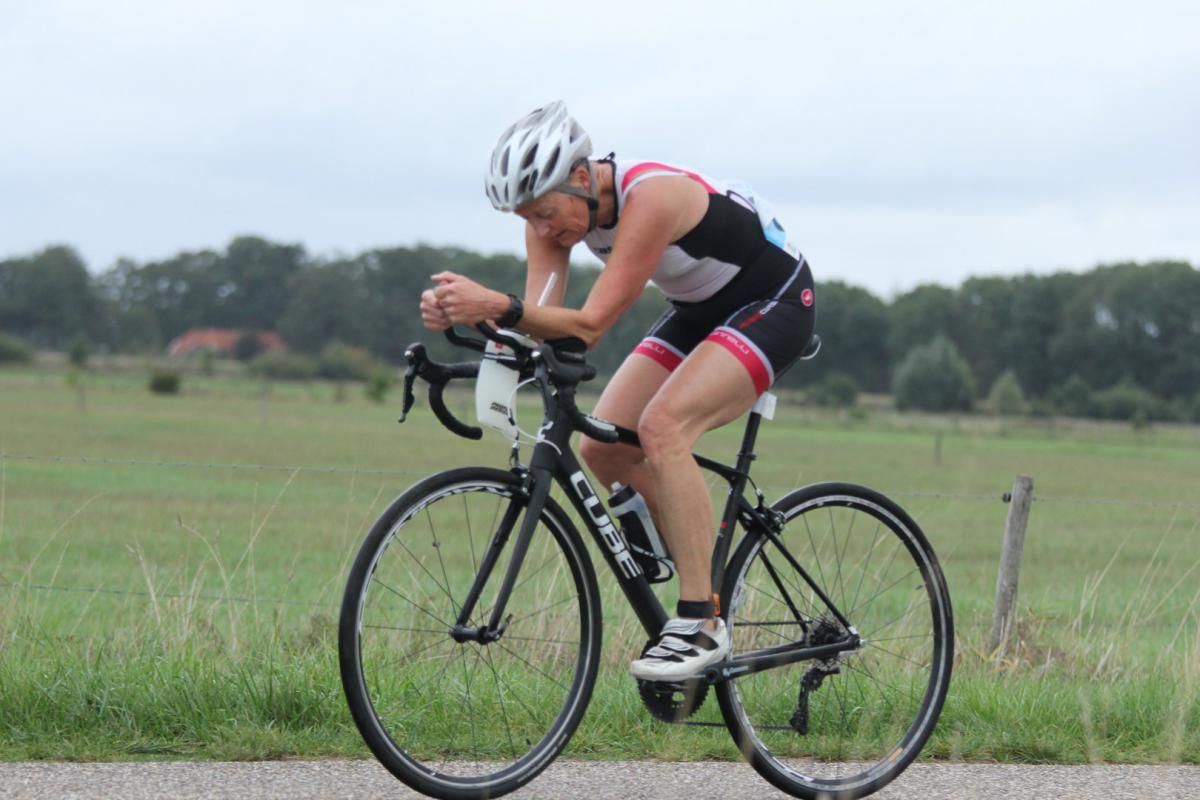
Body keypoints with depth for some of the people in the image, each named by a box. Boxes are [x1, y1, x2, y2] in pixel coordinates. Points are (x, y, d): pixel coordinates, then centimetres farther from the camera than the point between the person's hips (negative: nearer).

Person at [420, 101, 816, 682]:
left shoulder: (649, 197, -34)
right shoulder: (555, 207, -11)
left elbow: (589, 326, -39)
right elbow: (540, 319, -18)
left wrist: (499, 306, -53)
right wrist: (463, 314, -37)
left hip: (774, 303, -8)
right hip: (700, 309, 8)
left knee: (661, 426, -29)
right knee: (603, 449, -5)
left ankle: (701, 623, -26)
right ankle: (698, 583, 10)